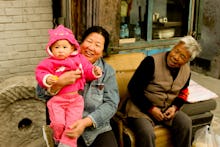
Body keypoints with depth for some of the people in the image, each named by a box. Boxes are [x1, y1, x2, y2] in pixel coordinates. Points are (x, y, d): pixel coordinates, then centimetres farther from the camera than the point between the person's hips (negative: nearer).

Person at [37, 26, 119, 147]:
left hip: (99, 129, 1)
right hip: (68, 131, -1)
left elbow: (111, 104, -5)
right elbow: (41, 93, -2)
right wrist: (60, 82, -22)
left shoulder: (108, 71, 5)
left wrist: (86, 122, -19)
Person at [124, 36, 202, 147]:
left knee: (186, 123, -19)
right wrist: (151, 108, -18)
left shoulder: (186, 71, 2)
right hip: (141, 108, -5)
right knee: (147, 134, -31)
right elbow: (133, 88, -17)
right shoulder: (152, 62, -19)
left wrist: (175, 107, -3)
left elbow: (183, 93, 18)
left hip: (167, 109, 6)